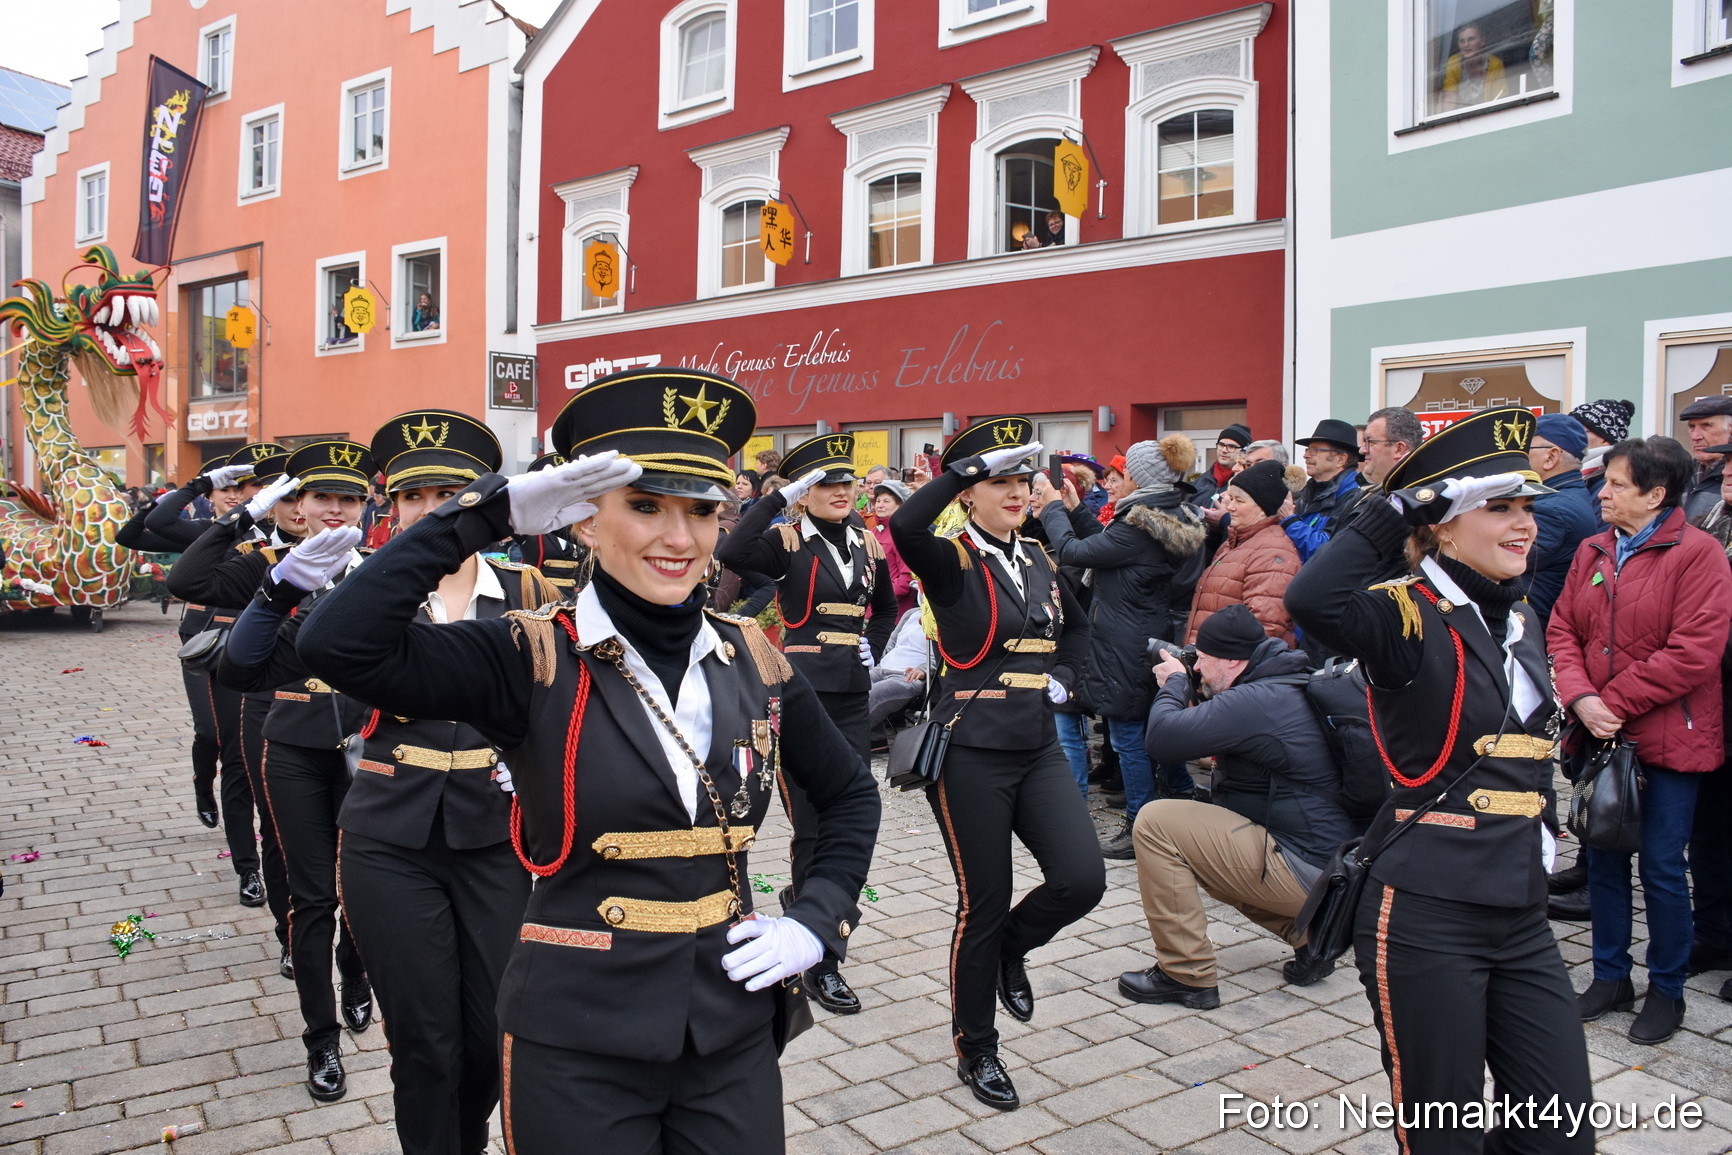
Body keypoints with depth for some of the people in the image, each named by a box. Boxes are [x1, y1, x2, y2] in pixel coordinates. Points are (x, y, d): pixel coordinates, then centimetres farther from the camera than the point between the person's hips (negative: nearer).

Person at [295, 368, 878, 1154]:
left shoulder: (751, 659, -2)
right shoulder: (532, 660, -13)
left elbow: (848, 793, 12)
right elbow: (336, 645, -29)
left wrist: (818, 920, -1)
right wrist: (493, 512, -26)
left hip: (734, 1033, 4)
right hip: (577, 1047, -3)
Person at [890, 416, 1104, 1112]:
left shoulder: (1039, 562, 10)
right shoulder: (952, 562, -9)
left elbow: (1076, 629, 27)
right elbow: (905, 525, -33)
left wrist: (1062, 677, 8)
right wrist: (979, 460, -25)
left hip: (1038, 749, 6)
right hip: (972, 754, -5)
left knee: (1083, 879, -7)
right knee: (983, 905, 4)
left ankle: (1012, 948, 26)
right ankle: (975, 1049, 26)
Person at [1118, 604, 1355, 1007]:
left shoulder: (1257, 701, -22)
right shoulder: (1288, 688, 12)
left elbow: (1161, 735, -26)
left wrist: (1175, 683, -7)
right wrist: (1196, 694, 8)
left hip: (1302, 873, -11)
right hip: (1329, 862, 11)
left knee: (1156, 823, -13)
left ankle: (1186, 975, -6)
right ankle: (1307, 933, 19)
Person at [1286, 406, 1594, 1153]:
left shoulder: (1520, 619, 12)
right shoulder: (1411, 616, -12)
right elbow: (1311, 599, -35)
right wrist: (1402, 507, -24)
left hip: (1521, 919, 7)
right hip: (1425, 918, -7)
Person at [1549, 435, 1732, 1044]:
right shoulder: (1593, 551, 7)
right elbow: (1562, 630, 4)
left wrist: (1614, 703, -16)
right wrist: (1580, 699, -12)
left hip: (1666, 739, -5)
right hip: (1599, 736, 6)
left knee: (1662, 869, 4)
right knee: (1603, 859, 14)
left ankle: (1667, 990, 23)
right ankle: (1610, 976, 30)